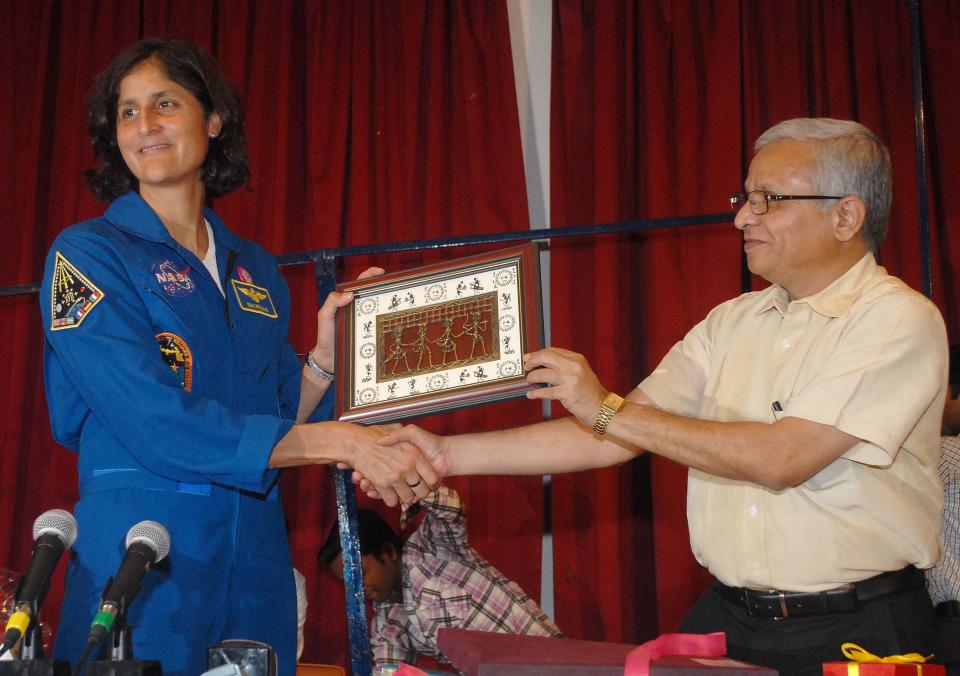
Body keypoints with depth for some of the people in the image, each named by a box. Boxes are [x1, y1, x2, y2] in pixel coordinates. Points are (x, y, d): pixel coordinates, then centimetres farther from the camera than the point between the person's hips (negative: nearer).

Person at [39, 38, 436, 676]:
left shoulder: (257, 269, 12)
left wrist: (326, 351, -4)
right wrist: (342, 442, -21)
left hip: (257, 553, 5)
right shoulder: (87, 254, -5)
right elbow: (156, 426, -18)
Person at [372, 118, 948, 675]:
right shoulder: (731, 322, 10)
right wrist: (450, 455, 0)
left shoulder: (899, 320, -10)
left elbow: (781, 458, -20)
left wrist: (608, 409, -15)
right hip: (725, 616, 5)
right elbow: (611, 438, 6)